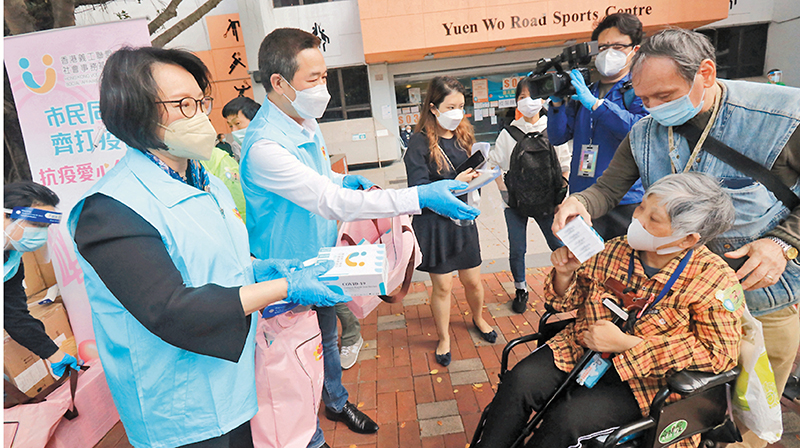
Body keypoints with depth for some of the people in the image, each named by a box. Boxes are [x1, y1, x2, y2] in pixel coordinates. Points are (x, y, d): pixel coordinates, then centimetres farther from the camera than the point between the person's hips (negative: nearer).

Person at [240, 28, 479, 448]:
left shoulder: (306, 121, 0)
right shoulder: (264, 145, -32)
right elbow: (331, 202, -38)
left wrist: (341, 180, -6)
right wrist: (421, 197, -41)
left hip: (322, 261, 8)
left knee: (327, 338, 27)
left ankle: (337, 402, 52)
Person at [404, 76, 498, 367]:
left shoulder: (463, 135, 5)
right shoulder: (420, 143, -13)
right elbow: (419, 190, -18)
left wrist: (476, 175, -7)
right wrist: (454, 184, -27)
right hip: (434, 223, -5)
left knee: (472, 281, 15)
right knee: (442, 286, 6)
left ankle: (478, 319, 46)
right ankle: (444, 338, 29)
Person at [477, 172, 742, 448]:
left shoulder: (714, 279, -14)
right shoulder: (615, 250, -3)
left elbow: (720, 353, -19)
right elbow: (569, 301, 9)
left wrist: (625, 343, -22)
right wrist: (565, 274, -16)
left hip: (644, 379, -3)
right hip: (582, 348, 4)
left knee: (567, 418, -24)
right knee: (520, 380, -20)